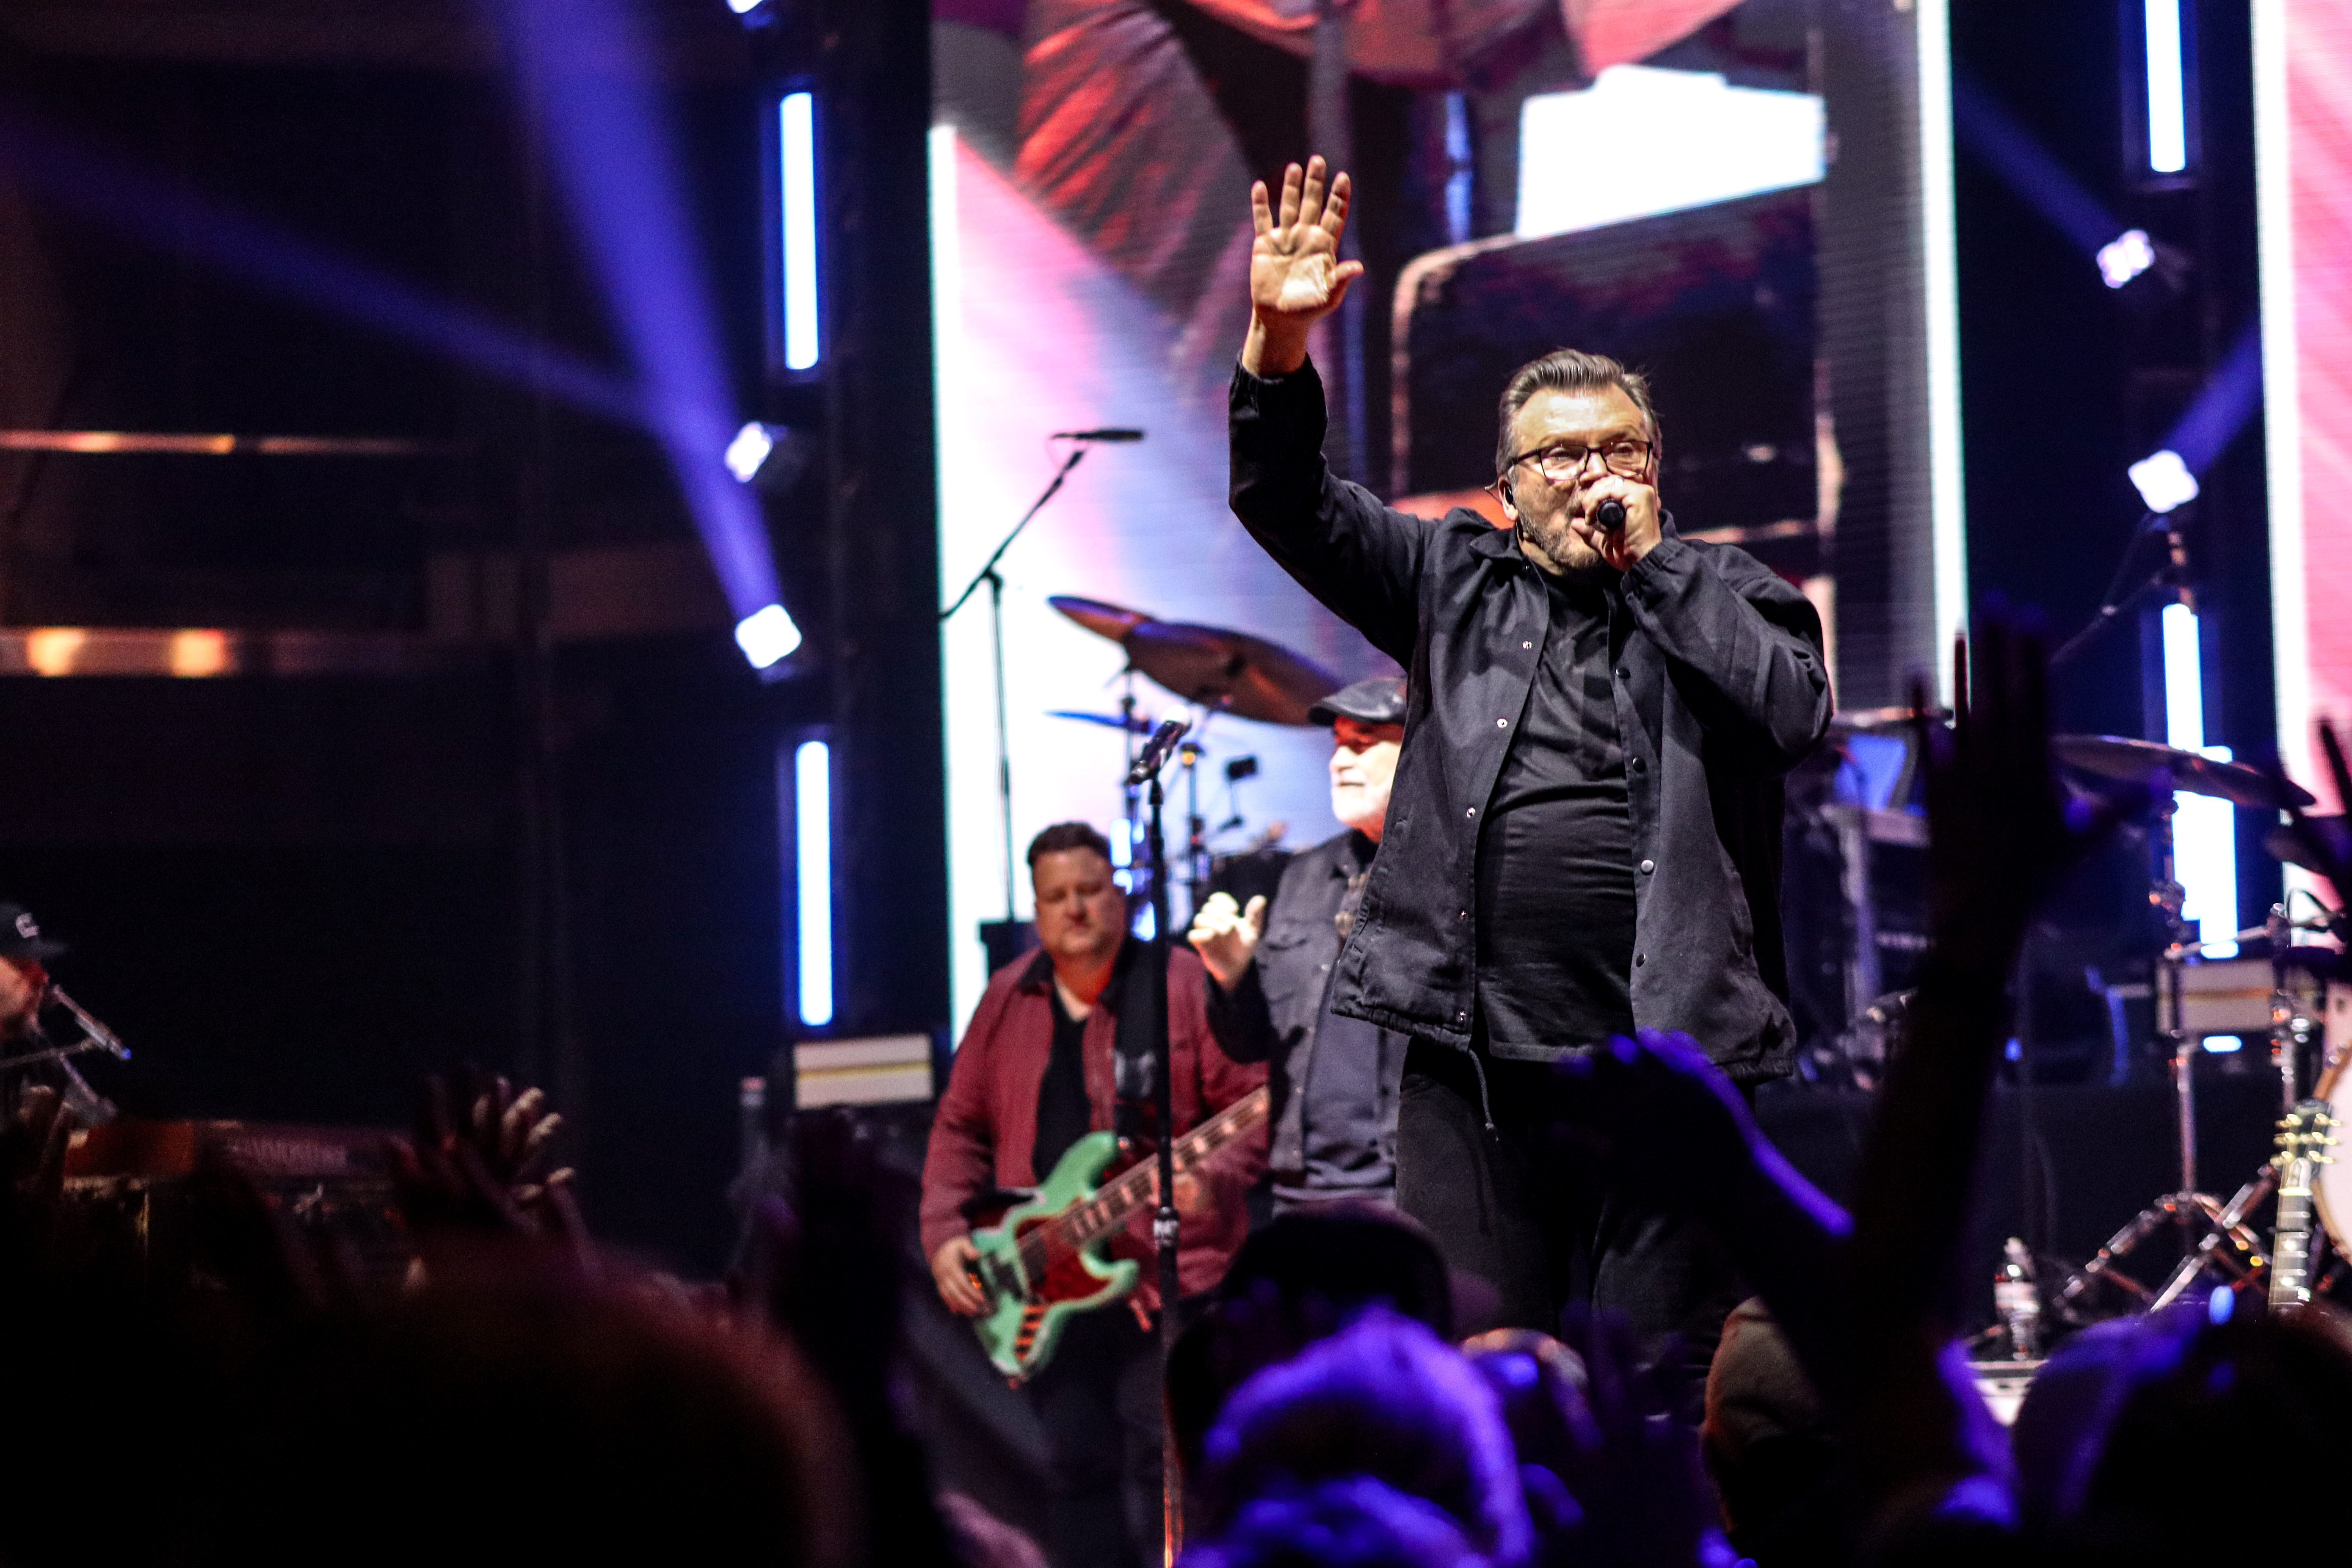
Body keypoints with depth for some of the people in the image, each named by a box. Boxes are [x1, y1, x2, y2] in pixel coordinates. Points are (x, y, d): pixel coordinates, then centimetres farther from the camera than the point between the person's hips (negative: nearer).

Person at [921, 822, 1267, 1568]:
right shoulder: (1008, 1000, 13)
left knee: (1161, 1471, -11)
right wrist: (945, 1232, 4)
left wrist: (1213, 1181, -23)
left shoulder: (1182, 985, -2)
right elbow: (961, 1126, 17)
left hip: (1166, 1278, -5)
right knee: (1077, 1471, 8)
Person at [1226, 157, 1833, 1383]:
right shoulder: (1458, 582, 14)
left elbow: (1796, 710, -7)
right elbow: (1290, 502, 6)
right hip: (1477, 1055, 1)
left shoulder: (1721, 593, 11)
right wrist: (1279, 346, -10)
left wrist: (1652, 559, -3)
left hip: (1671, 1054, -1)